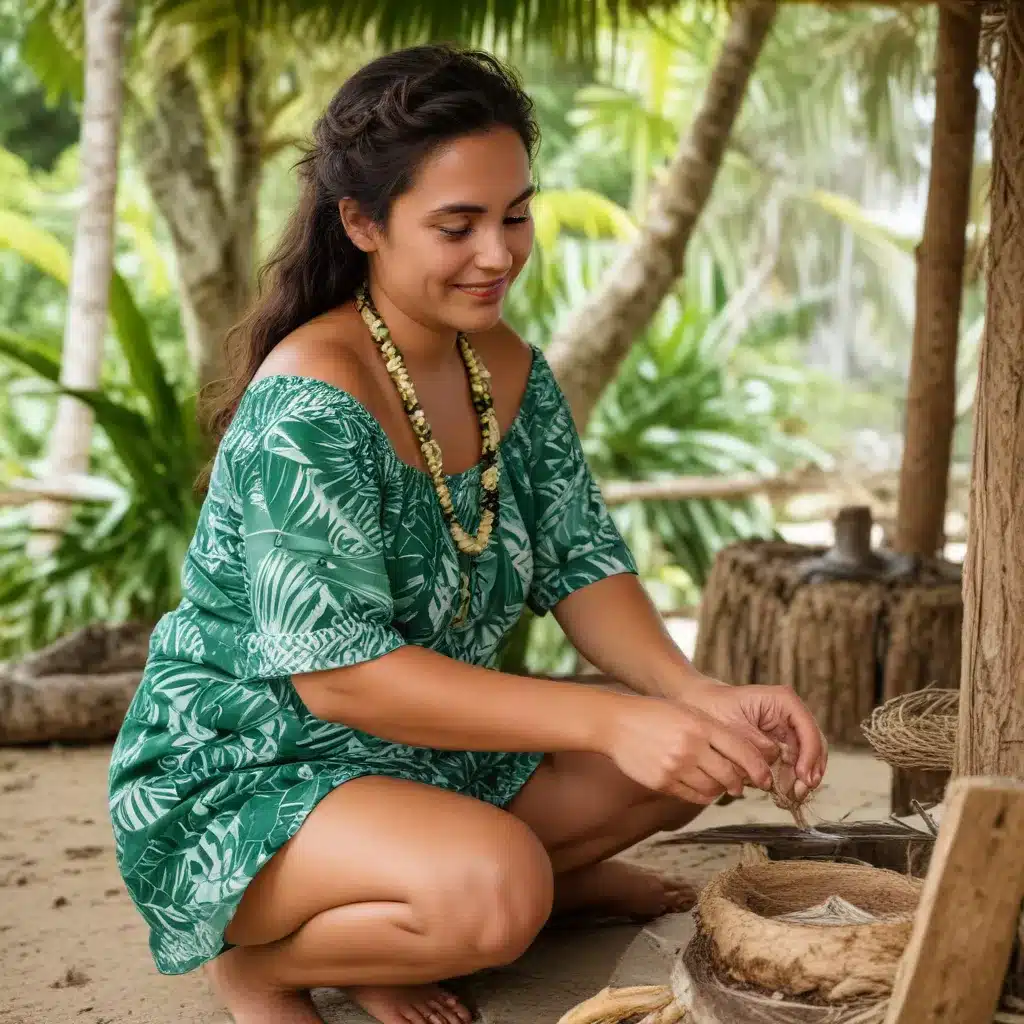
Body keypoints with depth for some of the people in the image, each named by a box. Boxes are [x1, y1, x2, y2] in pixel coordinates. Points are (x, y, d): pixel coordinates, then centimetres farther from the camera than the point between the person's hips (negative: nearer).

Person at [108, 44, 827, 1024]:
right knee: (494, 890, -33)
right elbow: (338, 671, -30)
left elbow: (581, 564, 0)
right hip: (240, 778, -8)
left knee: (693, 760, 0)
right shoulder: (307, 401, -25)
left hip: (431, 749, 8)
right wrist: (606, 722, -35)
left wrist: (697, 696, -20)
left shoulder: (509, 370, 0)